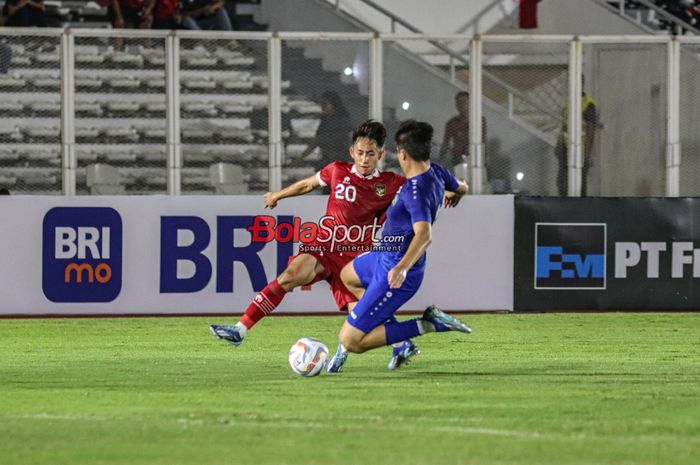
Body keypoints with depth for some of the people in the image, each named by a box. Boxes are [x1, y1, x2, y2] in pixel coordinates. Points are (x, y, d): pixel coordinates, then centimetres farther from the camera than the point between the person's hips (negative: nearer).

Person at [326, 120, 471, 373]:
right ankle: (400, 342, 27)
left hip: (393, 273, -10)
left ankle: (425, 325, -8)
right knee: (348, 276, 40)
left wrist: (403, 268, -58)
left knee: (350, 341, -10)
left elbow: (424, 233, -45)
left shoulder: (416, 190, -31)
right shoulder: (437, 172, -4)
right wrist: (453, 196, 44)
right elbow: (461, 188, 19)